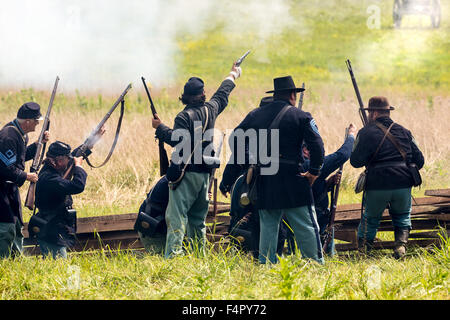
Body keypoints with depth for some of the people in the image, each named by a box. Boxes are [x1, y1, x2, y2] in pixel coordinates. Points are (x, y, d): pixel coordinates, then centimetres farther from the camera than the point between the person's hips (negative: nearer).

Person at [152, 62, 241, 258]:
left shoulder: (185, 116, -12)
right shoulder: (211, 109, 7)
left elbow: (178, 140, -23)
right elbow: (223, 94, 26)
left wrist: (159, 127, -11)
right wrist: (233, 75, 43)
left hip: (186, 173, -6)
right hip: (204, 173, 7)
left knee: (177, 216, -12)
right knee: (198, 218, 17)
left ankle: (172, 255, -23)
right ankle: (200, 254, 19)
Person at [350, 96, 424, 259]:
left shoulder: (366, 133, -4)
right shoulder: (404, 132, 9)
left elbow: (356, 161, -8)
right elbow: (419, 160, 10)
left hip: (377, 186, -2)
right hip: (403, 185, 2)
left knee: (371, 217, 19)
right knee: (402, 216, 22)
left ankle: (363, 249, 14)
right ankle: (401, 243, 0)